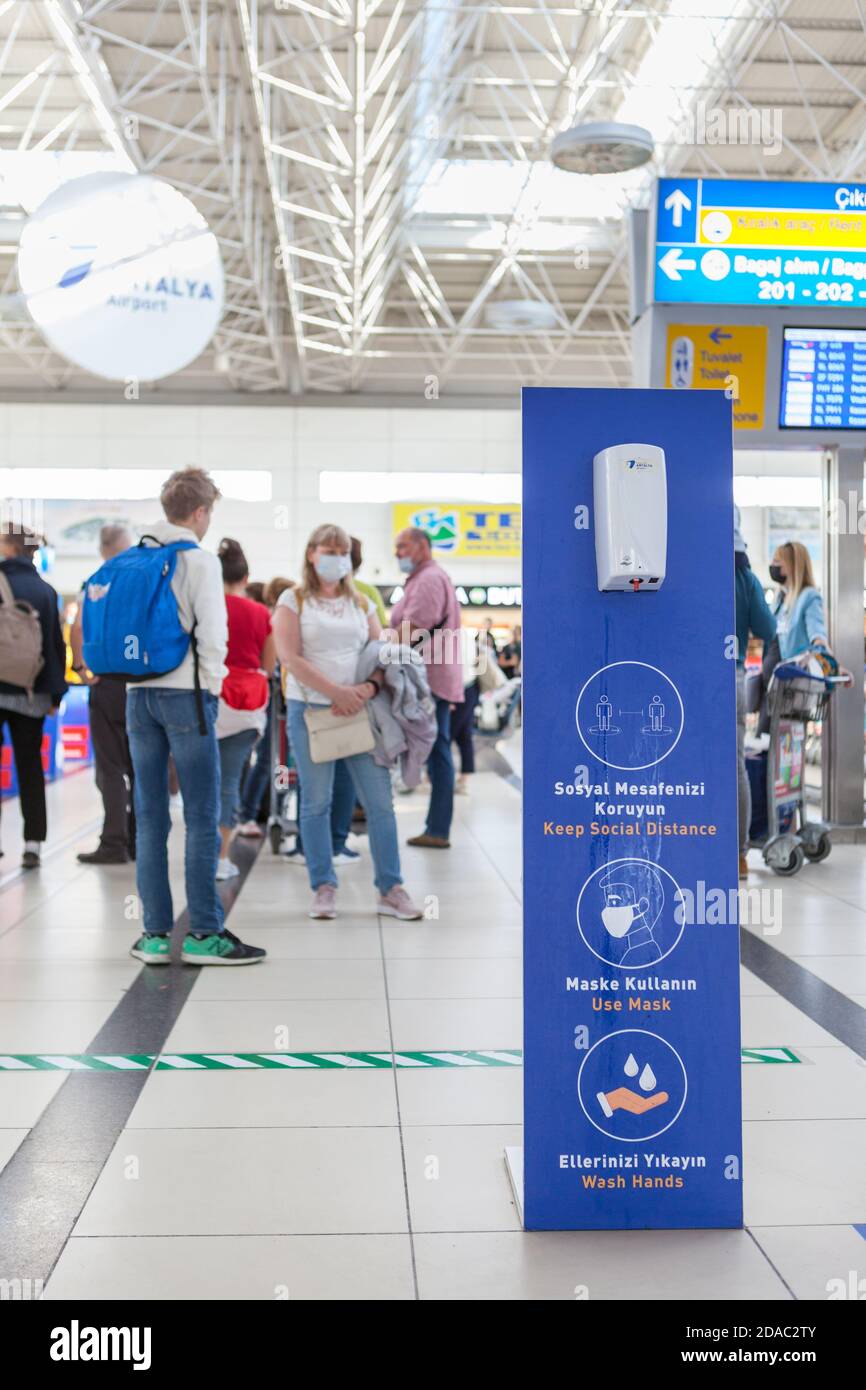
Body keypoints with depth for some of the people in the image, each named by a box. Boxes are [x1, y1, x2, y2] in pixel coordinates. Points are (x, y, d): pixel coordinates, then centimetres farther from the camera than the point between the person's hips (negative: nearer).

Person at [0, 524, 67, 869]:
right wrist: (56, 692, 11)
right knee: (30, 767, 8)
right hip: (32, 692, 3)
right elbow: (57, 643, 6)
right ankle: (33, 844, 6)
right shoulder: (45, 591, 4)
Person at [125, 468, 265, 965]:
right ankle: (204, 934, 2)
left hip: (139, 694, 6)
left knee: (150, 818, 8)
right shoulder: (200, 560, -7)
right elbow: (212, 632, -12)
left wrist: (136, 672, 15)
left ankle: (155, 933, 12)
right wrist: (212, 687, 1)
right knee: (202, 819, 0)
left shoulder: (133, 559, 10)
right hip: (184, 694, -6)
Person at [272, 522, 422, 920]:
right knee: (315, 803, 3)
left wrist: (370, 687, -12)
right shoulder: (293, 600, 3)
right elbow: (290, 658, -8)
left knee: (380, 801, -2)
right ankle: (324, 889, 14)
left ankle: (391, 890, 5)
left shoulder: (361, 603, 14)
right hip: (310, 709, -2)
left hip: (359, 709, 3)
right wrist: (337, 691, -16)